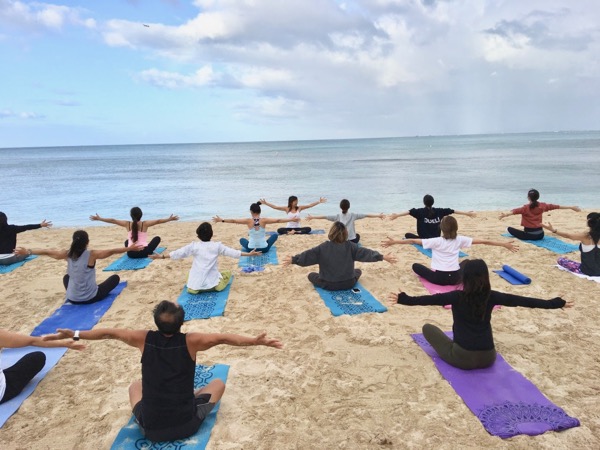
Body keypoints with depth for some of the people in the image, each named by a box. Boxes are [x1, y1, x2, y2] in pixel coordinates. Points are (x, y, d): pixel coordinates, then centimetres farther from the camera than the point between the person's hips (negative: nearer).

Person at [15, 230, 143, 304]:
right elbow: (112, 251, -20)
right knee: (115, 278, 15)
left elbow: (46, 252, 4)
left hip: (72, 299, 3)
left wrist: (27, 251, 17)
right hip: (91, 298, -3)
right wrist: (129, 248, -17)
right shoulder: (92, 255, -17)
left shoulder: (67, 254, -5)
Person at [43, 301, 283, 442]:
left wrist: (74, 334, 13)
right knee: (218, 383, 20)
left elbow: (108, 333, 1)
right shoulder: (190, 341, -16)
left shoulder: (145, 339, -9)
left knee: (135, 385, 31)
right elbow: (224, 338, -25)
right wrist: (256, 341, -27)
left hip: (150, 429, 2)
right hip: (187, 425, -2)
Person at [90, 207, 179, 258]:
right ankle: (149, 253, 12)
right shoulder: (145, 224, -7)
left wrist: (99, 218, 13)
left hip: (131, 253, 3)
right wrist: (170, 219, 3)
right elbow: (158, 221, -6)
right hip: (144, 252, -3)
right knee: (157, 238, 20)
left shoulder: (127, 224, -1)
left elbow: (113, 221, 4)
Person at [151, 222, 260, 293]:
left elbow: (177, 253, 3)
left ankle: (197, 288, 10)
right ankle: (217, 284, 6)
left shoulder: (194, 246, -1)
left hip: (196, 283, 2)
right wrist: (249, 254, 10)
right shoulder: (217, 246, -2)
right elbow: (233, 252, 2)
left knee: (191, 290, 36)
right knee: (227, 273, 22)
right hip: (213, 283, -2)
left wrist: (161, 256, 13)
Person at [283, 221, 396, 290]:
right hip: (348, 283, 2)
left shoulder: (323, 247, -11)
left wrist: (293, 259, 0)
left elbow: (307, 255, -8)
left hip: (328, 285, -2)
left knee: (311, 275, 22)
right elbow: (365, 252, -8)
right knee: (358, 271, 31)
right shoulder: (350, 246, -10)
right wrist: (383, 257, -4)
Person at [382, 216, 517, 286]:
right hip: (455, 278, 3)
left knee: (415, 266, 16)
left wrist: (394, 242, -6)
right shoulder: (460, 240, -1)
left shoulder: (436, 241, -8)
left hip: (439, 278, -2)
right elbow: (483, 241, 2)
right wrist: (504, 244, 9)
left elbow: (413, 241, -9)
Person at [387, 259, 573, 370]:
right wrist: (556, 303, 10)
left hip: (462, 359, -5)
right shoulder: (491, 296, -4)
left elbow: (431, 299, -20)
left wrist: (404, 299, -21)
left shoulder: (457, 296, -13)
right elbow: (521, 300, 2)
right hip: (488, 358, 5)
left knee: (428, 327, 13)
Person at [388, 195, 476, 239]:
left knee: (407, 235, 10)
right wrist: (467, 213, 18)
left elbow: (409, 212, -23)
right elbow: (453, 211, 9)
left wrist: (396, 215, -33)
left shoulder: (420, 211, -7)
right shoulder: (439, 211, 3)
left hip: (424, 240, -6)